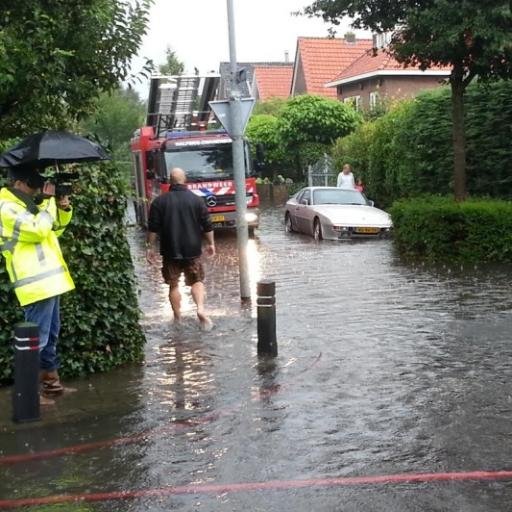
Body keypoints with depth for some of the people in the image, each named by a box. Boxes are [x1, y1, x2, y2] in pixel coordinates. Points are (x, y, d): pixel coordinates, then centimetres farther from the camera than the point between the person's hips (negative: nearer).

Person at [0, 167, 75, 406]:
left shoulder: (27, 204, 15)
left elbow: (55, 229, 24)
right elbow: (38, 229, -24)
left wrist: (64, 209, 6)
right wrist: (49, 200, -15)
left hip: (48, 279, 10)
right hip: (36, 283, -10)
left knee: (50, 335, 18)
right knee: (36, 339, -6)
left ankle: (52, 383, 30)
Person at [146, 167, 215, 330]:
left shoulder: (160, 201, -3)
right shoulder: (196, 200, -2)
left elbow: (153, 228, -4)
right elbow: (207, 226, 0)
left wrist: (150, 247, 4)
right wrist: (211, 244, 11)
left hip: (170, 251, 0)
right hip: (192, 250, 0)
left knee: (173, 284, 11)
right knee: (197, 280, 10)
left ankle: (178, 318, 15)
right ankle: (201, 309, -12)